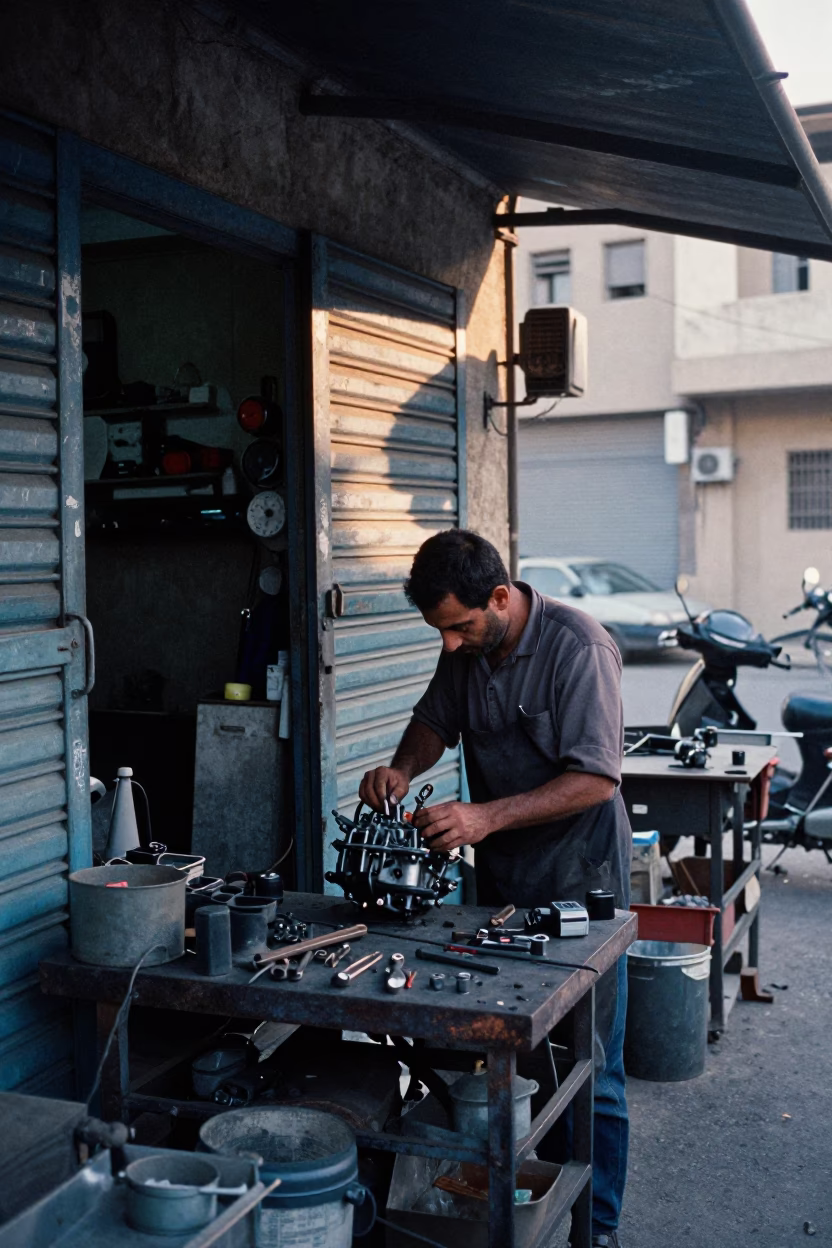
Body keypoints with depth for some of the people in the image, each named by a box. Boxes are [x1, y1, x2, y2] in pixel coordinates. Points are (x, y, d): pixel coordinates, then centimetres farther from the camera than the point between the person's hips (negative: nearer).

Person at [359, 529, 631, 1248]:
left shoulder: (577, 647, -21)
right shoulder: (466, 648, 1)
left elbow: (595, 778, -24)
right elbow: (438, 720, 17)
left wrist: (487, 817, -30)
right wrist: (403, 768, -5)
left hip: (579, 878, -6)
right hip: (500, 875, 6)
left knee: (590, 1071, 3)